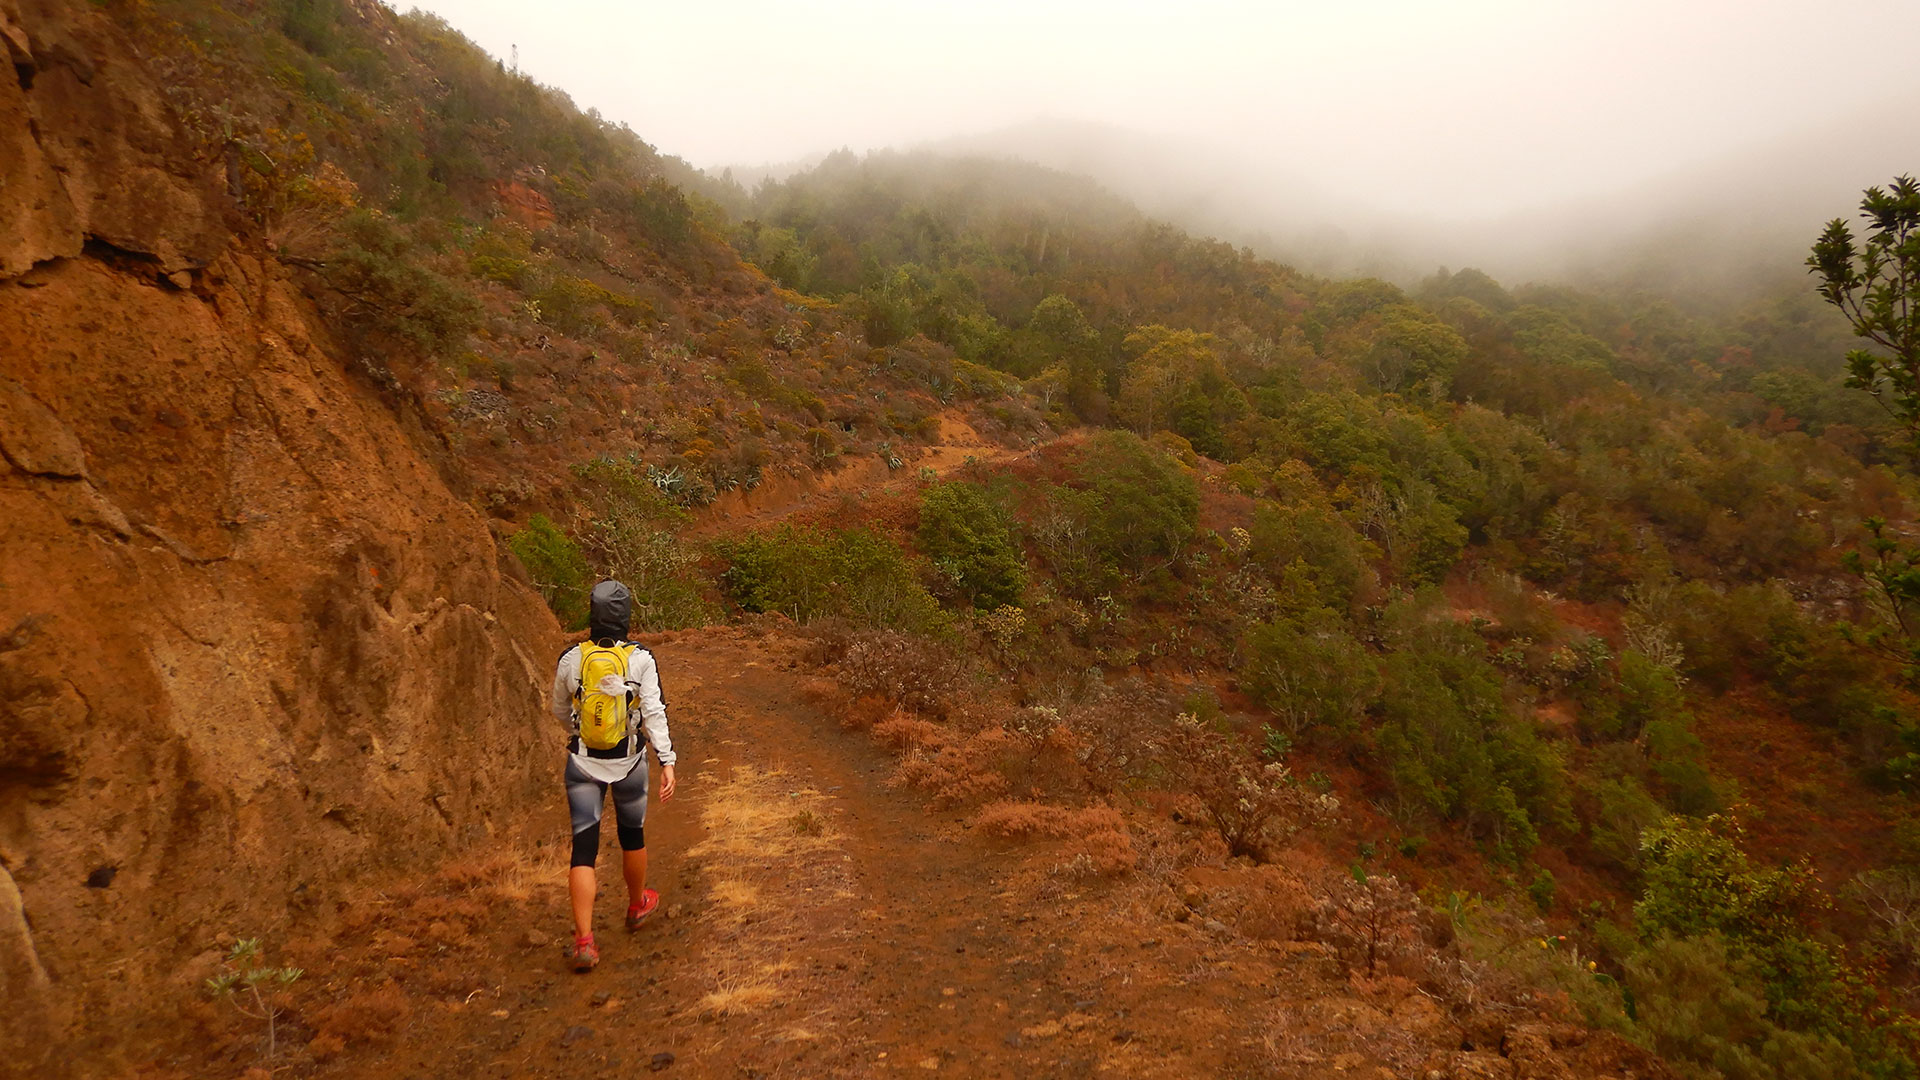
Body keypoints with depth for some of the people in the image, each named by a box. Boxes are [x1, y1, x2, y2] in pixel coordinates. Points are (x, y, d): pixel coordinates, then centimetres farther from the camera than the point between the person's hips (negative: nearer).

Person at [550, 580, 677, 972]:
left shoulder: (571, 659, -6)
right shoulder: (641, 659, -11)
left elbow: (560, 710, 9)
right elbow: (654, 714, -15)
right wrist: (667, 762, -14)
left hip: (583, 762, 0)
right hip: (629, 762, 0)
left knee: (584, 847, 1)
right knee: (632, 835, 22)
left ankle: (584, 940, -7)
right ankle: (637, 905, 44)